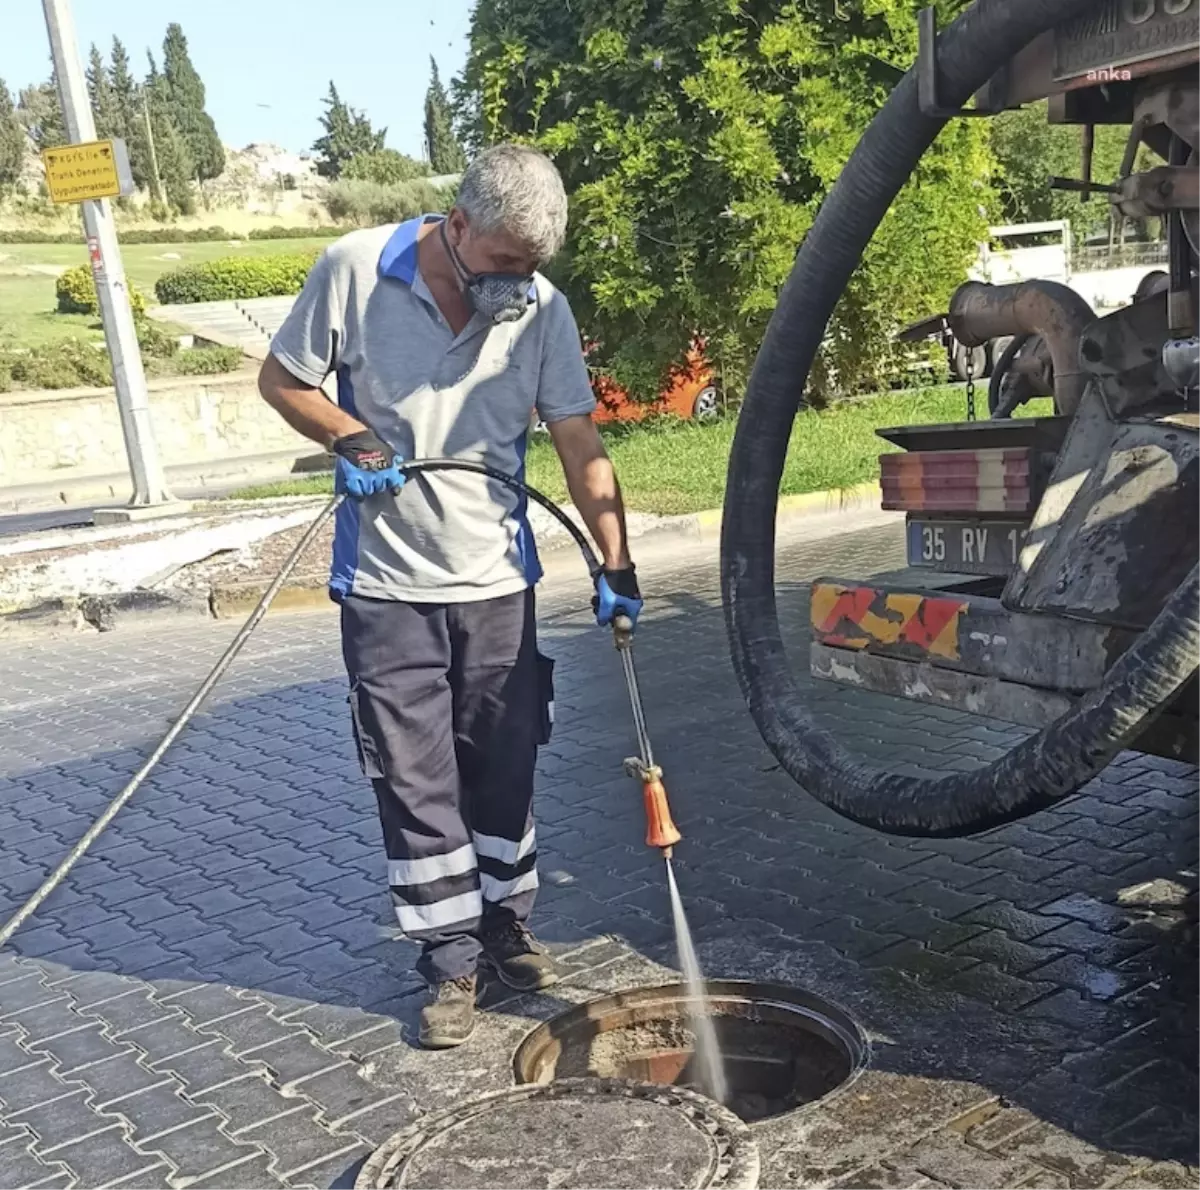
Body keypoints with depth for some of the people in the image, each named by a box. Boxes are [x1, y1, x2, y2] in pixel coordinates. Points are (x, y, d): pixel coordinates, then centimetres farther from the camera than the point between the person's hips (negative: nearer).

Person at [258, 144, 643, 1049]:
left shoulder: (542, 309, -7)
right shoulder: (356, 270, -12)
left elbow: (581, 447, -5)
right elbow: (282, 379, 0)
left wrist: (616, 565, -11)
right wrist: (348, 439, -18)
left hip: (496, 578, 2)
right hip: (387, 583, -2)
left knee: (505, 768, 12)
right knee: (416, 780, 4)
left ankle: (508, 927, 31)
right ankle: (451, 961, 18)